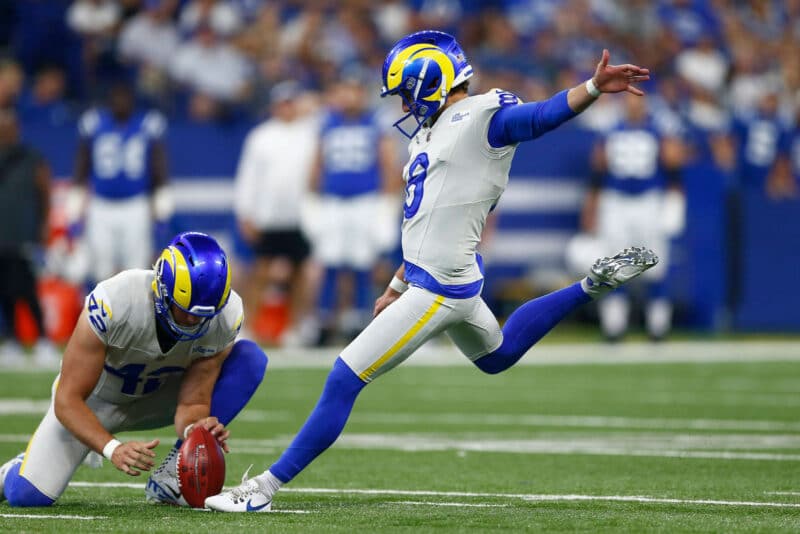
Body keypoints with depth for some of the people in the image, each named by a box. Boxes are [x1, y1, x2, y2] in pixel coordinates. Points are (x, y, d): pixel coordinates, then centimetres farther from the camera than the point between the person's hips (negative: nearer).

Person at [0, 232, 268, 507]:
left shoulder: (225, 316, -27)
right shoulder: (114, 303, -37)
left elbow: (192, 403, -20)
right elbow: (68, 401, -31)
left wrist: (197, 429, -45)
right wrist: (113, 448, -46)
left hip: (156, 397, 3)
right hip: (98, 399, -3)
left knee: (251, 358, -20)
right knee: (27, 494, -21)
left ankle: (169, 478, -18)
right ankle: (29, 466, 20)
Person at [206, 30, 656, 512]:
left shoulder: (482, 118, -11)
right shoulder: (430, 134, 15)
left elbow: (543, 115, -24)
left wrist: (594, 88, -42)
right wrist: (398, 287, 25)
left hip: (441, 290, -11)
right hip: (428, 277, 11)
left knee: (344, 382, -8)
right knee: (498, 355, 35)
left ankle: (266, 487, -5)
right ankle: (593, 285, 34)